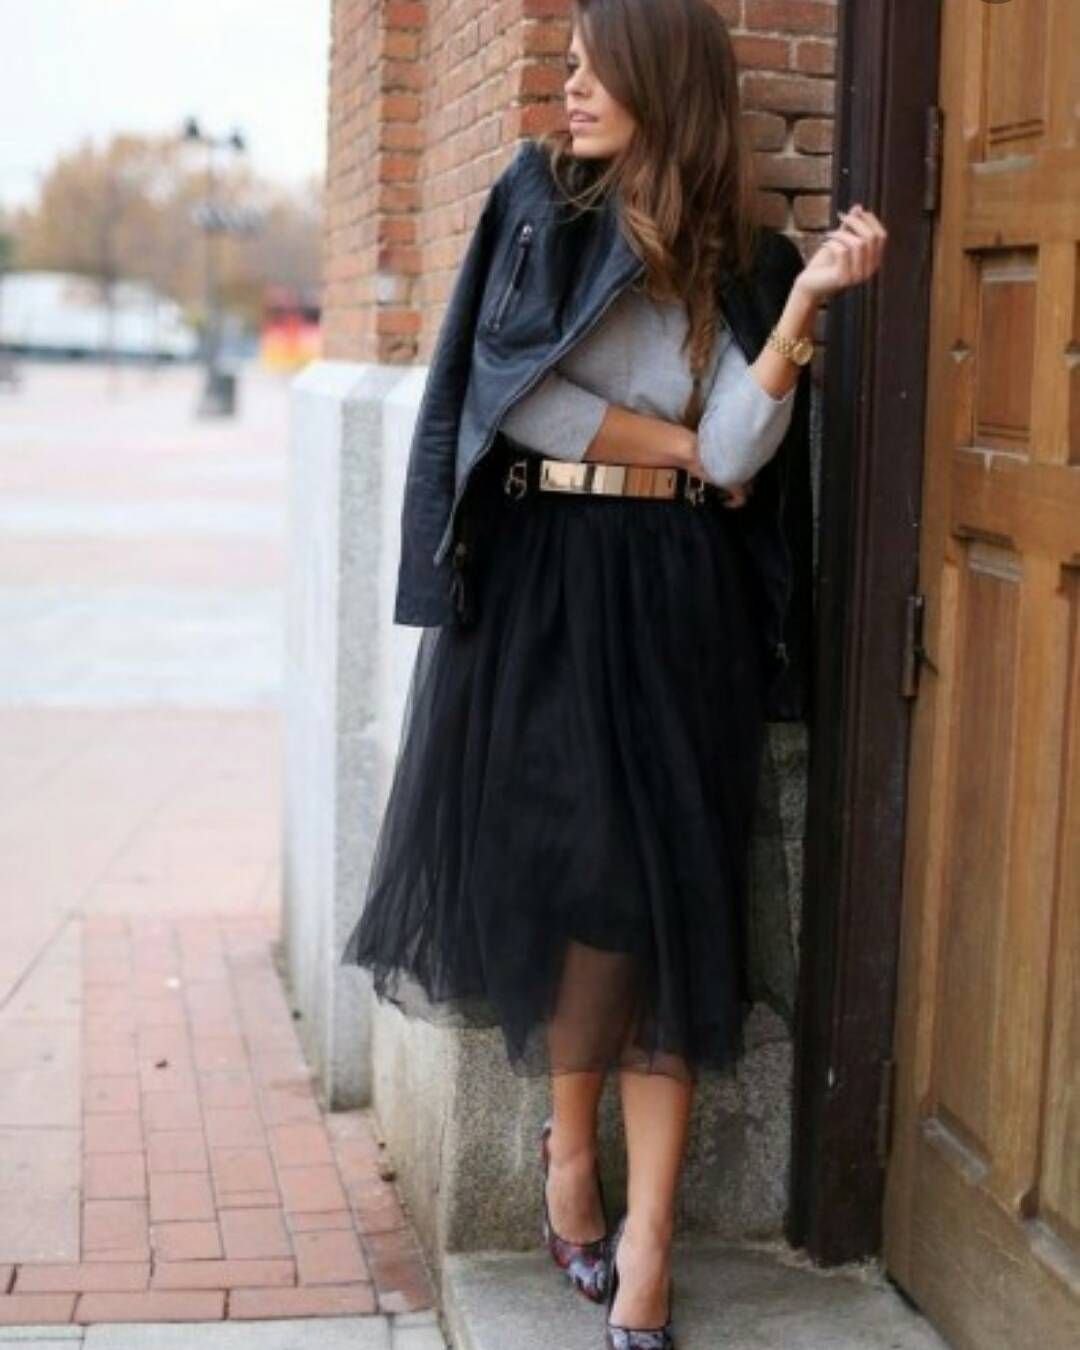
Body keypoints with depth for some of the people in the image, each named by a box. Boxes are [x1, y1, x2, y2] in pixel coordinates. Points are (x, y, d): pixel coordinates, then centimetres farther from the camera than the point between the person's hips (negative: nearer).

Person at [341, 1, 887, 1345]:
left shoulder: (726, 257, 8)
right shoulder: (540, 208, 5)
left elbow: (735, 452, -6)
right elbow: (514, 390, -8)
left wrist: (808, 298, -15)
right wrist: (681, 449, -3)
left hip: (673, 597, 1)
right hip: (544, 580, -1)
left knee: (663, 893, -3)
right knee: (575, 872, -2)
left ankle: (645, 1238, 0)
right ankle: (571, 1148, 21)